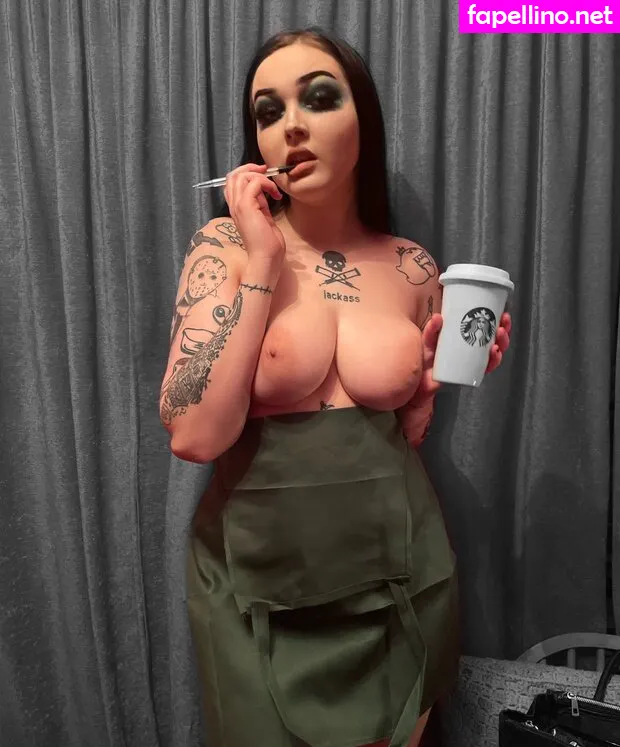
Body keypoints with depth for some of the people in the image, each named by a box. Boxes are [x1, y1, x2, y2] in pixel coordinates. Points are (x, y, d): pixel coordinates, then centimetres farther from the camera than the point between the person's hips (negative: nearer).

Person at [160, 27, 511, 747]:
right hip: (258, 583, -1)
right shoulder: (225, 245, -8)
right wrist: (264, 262, -21)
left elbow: (403, 431, 7)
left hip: (397, 578, 2)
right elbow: (194, 436, -20)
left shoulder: (413, 268, -2)